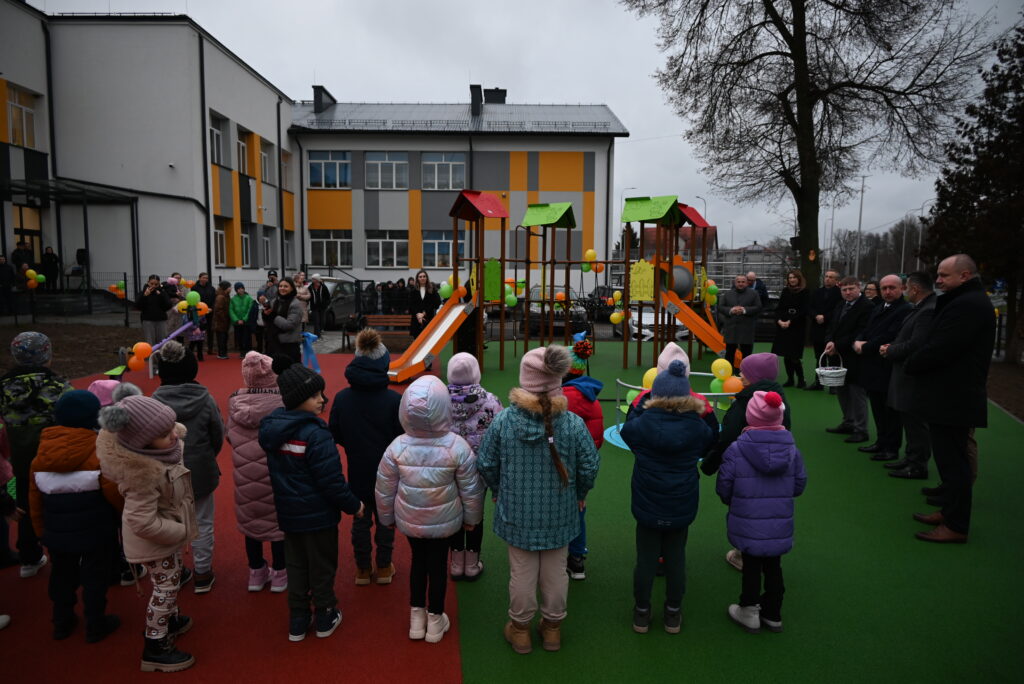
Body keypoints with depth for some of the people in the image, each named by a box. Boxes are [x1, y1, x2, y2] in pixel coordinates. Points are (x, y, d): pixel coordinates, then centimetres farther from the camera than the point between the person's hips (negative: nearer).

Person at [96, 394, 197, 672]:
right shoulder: (143, 473, -40)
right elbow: (143, 523, -33)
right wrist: (183, 532, -24)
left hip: (169, 528, 9)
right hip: (155, 538, -9)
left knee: (172, 577, 27)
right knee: (166, 587, 8)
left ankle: (170, 620, 50)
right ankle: (156, 649, 26)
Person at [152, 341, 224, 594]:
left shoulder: (154, 402, -13)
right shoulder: (205, 400, -14)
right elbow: (218, 437, -6)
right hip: (201, 472, -1)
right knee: (202, 523, 14)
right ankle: (203, 574, 23)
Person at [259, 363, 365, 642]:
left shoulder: (272, 428, -1)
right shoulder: (315, 434, -27)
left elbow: (279, 471, 10)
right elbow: (331, 480, -24)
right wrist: (353, 505, -11)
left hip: (288, 512, 7)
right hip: (318, 515, -6)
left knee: (296, 567, 19)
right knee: (322, 568, 12)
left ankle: (298, 623, 30)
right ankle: (325, 619, 28)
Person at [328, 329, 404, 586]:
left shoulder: (342, 398, -11)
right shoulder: (394, 400, -19)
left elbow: (335, 434, -2)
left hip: (357, 471, 2)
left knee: (360, 519, 17)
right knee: (385, 518, 16)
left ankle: (362, 569, 29)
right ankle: (384, 567, 29)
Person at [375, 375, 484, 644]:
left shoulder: (397, 447, -20)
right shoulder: (457, 447, -23)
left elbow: (384, 490, -7)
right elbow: (471, 489, -11)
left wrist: (387, 518, 11)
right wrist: (472, 518, 7)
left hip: (409, 520, 1)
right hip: (445, 521, -1)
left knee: (418, 560, 22)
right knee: (438, 564, 16)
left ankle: (417, 617, 36)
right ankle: (435, 621, 32)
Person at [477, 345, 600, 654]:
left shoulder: (503, 420, -18)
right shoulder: (573, 423, -18)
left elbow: (486, 464, -6)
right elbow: (589, 465, -7)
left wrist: (498, 490, 14)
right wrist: (579, 494, 13)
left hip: (517, 513, 0)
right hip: (559, 514, 0)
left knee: (521, 572, 16)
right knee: (555, 571, 19)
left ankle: (520, 629, 35)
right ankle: (552, 628, 38)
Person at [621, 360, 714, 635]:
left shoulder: (641, 424, -16)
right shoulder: (698, 427, -11)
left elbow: (625, 431, 6)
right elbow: (709, 446, 11)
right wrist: (702, 411, 15)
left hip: (648, 507, -1)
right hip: (682, 508, 1)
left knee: (645, 559, 13)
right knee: (676, 558, 17)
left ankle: (641, 612, 29)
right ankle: (673, 614, 32)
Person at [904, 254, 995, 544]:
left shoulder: (967, 304, -20)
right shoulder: (969, 301, 15)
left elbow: (939, 349, -24)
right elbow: (939, 343, 17)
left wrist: (909, 364, -8)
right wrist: (914, 362, 3)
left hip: (952, 398, -11)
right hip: (954, 396, 11)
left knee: (953, 462, -3)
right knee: (952, 460, 19)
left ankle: (956, 526, 6)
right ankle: (950, 512, 30)